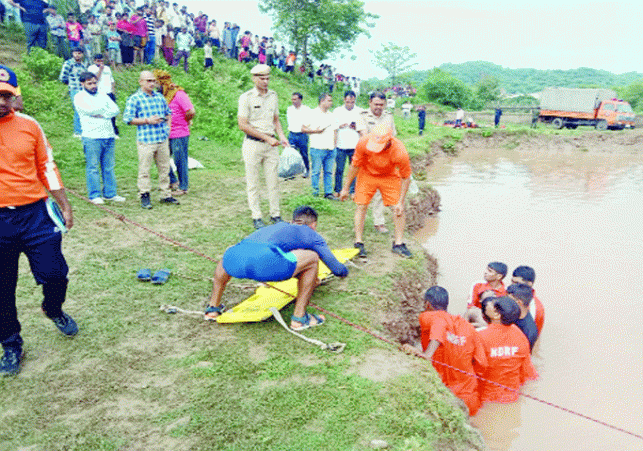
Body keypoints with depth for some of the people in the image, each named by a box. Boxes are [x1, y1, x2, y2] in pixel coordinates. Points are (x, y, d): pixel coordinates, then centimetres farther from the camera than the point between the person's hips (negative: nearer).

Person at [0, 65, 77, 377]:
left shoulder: (29, 125, 3)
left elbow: (47, 167, 9)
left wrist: (64, 206, 9)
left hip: (35, 213, 1)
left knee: (55, 274, 1)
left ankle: (53, 310, 36)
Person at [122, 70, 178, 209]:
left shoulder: (160, 97, 14)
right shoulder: (134, 99, -3)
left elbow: (168, 112, 28)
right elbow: (127, 118, -7)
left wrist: (166, 119, 7)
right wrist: (147, 120, -14)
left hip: (163, 139, 5)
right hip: (146, 140, -5)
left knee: (164, 168, 10)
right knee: (144, 169, -1)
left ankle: (166, 195, 20)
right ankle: (144, 196, 10)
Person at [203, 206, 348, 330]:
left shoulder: (279, 225, 42)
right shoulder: (312, 235, 27)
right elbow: (338, 269, 31)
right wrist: (343, 271, 58)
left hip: (234, 261, 7)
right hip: (265, 261, -6)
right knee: (312, 258, 16)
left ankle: (213, 308, 45)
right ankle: (299, 318, 18)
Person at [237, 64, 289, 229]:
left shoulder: (273, 95, 12)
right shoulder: (246, 97, -5)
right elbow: (242, 125, -11)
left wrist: (281, 136, 5)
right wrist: (266, 137, -15)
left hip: (271, 144, 5)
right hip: (253, 144, -4)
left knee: (273, 181, 7)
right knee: (253, 183, 2)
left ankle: (275, 215, 18)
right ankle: (256, 217, 11)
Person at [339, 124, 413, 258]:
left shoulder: (400, 152, -35)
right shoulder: (364, 142, -31)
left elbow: (406, 177, -18)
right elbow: (355, 165, -13)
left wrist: (400, 202, -18)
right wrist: (346, 188, -7)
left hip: (389, 177, 0)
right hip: (367, 175, 1)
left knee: (398, 208, -7)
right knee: (361, 206, -6)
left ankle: (398, 244, 7)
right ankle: (358, 243, 5)